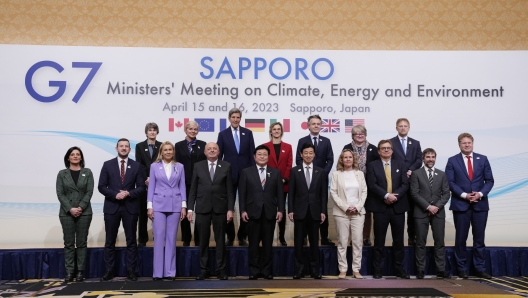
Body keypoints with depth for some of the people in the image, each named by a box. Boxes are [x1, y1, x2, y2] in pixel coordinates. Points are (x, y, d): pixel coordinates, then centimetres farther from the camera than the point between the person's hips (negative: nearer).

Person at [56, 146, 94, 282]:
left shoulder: (87, 172, 6)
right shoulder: (62, 173, 7)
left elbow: (89, 192, -1)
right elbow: (60, 193, 0)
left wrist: (80, 208, -13)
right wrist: (70, 209, -12)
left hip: (84, 212, 0)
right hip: (67, 213, 0)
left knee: (81, 243, 2)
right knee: (69, 243, 2)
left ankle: (80, 271, 6)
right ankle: (69, 271, 7)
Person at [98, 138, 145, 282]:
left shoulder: (136, 166, 5)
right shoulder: (107, 165, 3)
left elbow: (141, 187, 2)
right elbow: (101, 186, 0)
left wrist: (129, 193, -15)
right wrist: (115, 194, -15)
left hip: (130, 207, 0)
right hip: (112, 207, 0)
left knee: (131, 241, 4)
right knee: (110, 241, 6)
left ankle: (131, 271, 12)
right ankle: (109, 271, 14)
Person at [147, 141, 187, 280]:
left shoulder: (179, 167, 7)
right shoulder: (154, 166, 5)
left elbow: (182, 187, 7)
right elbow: (151, 187, 4)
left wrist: (184, 206, 0)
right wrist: (149, 206, -3)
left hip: (174, 205, 1)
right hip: (158, 205, -1)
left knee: (171, 238, 4)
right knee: (159, 237, -2)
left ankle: (170, 271, 10)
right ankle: (157, 272, 5)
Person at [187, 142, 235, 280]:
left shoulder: (226, 166, 3)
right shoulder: (198, 166, 5)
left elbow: (230, 190, 1)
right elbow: (193, 189, 4)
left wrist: (230, 209, -5)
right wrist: (190, 208, -2)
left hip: (220, 208, 0)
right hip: (202, 208, 1)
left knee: (220, 240, 5)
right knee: (203, 241, 5)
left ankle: (221, 270, 13)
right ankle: (204, 270, 14)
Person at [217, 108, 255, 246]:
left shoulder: (248, 133, 5)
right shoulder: (223, 134, 3)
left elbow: (252, 154, 5)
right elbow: (219, 155, 2)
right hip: (229, 174, 0)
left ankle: (242, 236, 14)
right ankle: (230, 236, 16)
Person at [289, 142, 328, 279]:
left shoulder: (321, 172, 6)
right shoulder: (294, 171, 4)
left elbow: (324, 193, 4)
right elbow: (291, 192, 1)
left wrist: (323, 211, -3)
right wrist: (290, 210, -5)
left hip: (315, 211, 1)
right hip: (300, 211, 0)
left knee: (314, 242, 6)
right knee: (298, 242, 3)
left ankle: (315, 269, 13)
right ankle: (299, 269, 10)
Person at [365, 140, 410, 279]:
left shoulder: (400, 165, 11)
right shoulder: (372, 165, 4)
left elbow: (405, 184, 1)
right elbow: (372, 185, -8)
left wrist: (395, 195, -15)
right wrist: (386, 195, -20)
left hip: (398, 207, 2)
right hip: (380, 207, -2)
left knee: (398, 240, 8)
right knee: (379, 241, 2)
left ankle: (399, 269, 16)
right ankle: (377, 270, 8)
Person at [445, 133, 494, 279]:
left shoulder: (483, 159, 7)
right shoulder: (452, 161, 2)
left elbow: (489, 180, 4)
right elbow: (450, 182, -4)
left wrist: (480, 194, -12)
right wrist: (464, 195, -15)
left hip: (480, 204, 2)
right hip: (461, 204, -1)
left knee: (479, 238, 6)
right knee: (461, 238, 4)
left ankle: (480, 268, 15)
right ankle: (462, 268, 14)